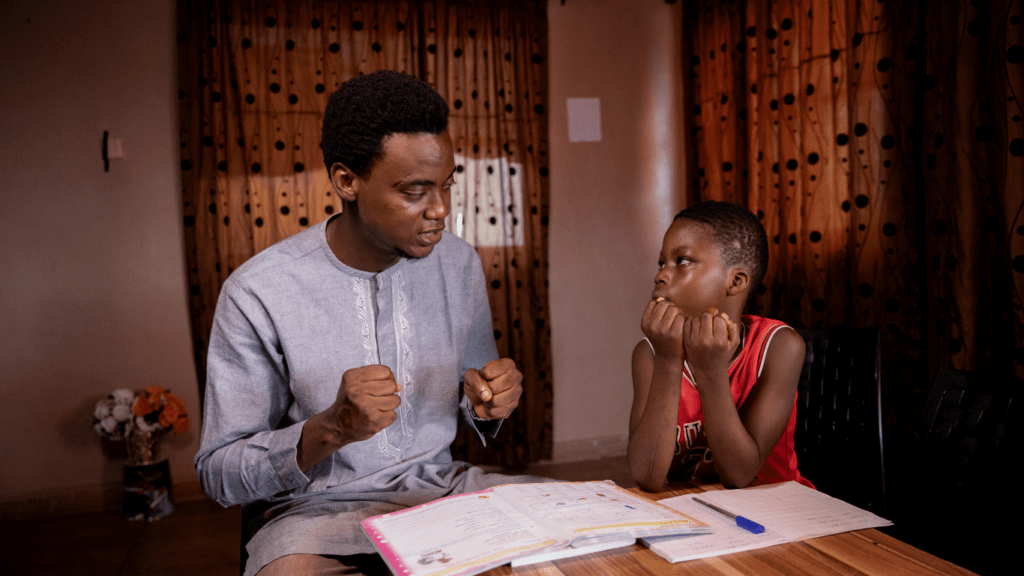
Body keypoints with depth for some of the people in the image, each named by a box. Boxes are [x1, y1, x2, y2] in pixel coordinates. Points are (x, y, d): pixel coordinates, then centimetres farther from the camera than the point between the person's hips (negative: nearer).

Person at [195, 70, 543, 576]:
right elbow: (219, 473, -9)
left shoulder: (458, 263, 0)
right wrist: (329, 430, -27)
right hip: (317, 509, -3)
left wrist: (486, 402, -11)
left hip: (442, 486, 4)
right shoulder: (257, 292, -14)